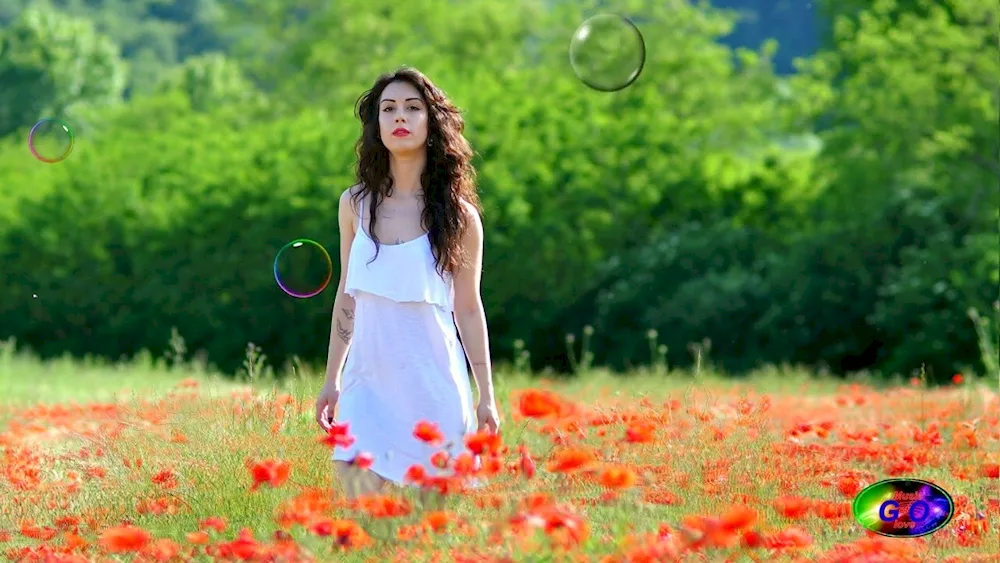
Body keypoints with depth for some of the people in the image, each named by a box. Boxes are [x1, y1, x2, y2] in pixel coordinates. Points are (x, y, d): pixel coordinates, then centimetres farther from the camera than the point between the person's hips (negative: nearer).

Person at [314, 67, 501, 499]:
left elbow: (468, 307, 5)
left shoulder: (459, 215, 0)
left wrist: (487, 397, 6)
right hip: (368, 379, 2)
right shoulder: (355, 204, 6)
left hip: (434, 383, -2)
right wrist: (331, 380, 16)